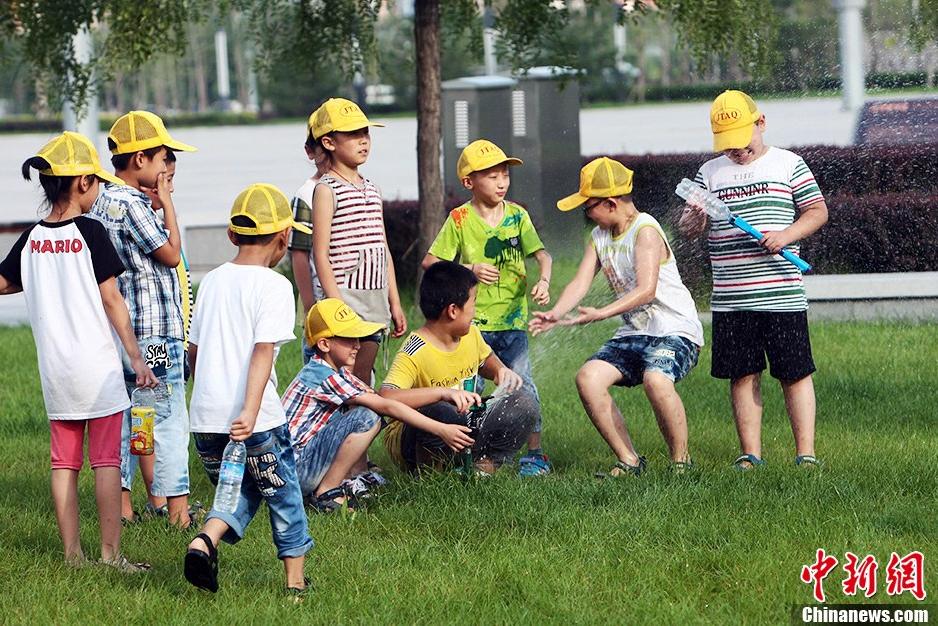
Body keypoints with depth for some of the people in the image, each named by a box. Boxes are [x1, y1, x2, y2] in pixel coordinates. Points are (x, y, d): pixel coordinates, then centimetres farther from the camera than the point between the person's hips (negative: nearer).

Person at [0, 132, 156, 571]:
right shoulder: (90, 232, -11)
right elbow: (111, 299, -9)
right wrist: (135, 355, -6)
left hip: (53, 368, 5)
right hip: (97, 365, -5)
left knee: (64, 461, 9)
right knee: (106, 459, 0)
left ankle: (72, 553, 11)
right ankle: (110, 553, 0)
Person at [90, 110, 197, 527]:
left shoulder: (101, 203, 12)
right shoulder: (132, 205, -17)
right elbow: (170, 254, -11)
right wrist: (167, 203, -4)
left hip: (119, 330, 9)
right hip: (153, 328, -9)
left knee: (121, 414, 12)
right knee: (169, 416, -3)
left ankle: (120, 503, 16)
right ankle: (176, 504, -1)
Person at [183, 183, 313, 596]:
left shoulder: (212, 282, 11)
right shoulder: (274, 286, -7)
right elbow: (264, 350, -19)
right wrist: (250, 412, -26)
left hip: (205, 418, 5)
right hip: (257, 421, -5)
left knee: (242, 491, 20)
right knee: (284, 495, 14)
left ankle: (206, 539, -6)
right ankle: (295, 580, 19)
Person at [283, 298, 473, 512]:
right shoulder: (324, 377, -19)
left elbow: (380, 399, 10)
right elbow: (386, 406, -21)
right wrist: (441, 430, -21)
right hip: (295, 468, -10)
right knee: (366, 418, -23)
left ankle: (336, 483, 6)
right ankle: (326, 494, -14)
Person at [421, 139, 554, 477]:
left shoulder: (517, 215, 3)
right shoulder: (460, 219, -2)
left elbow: (541, 253, -4)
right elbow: (430, 262, -2)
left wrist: (544, 280, -24)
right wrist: (470, 269, -13)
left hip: (512, 319, 1)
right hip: (472, 320, 0)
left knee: (522, 383, -7)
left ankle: (535, 452, -1)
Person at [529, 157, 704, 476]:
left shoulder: (645, 230, -14)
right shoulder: (599, 237, 11)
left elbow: (646, 290, -25)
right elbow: (581, 282, 3)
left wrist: (601, 314, -35)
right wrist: (555, 314, -17)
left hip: (676, 331, -8)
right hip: (633, 334, 8)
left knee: (655, 379, -37)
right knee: (588, 377, -15)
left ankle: (681, 460, -17)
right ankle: (628, 460, -5)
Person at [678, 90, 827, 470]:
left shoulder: (788, 165, 4)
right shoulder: (709, 173, 12)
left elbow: (818, 211, 4)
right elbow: (688, 228, 11)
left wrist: (785, 235, -13)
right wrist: (692, 221, -14)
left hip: (782, 293, -3)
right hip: (730, 298, 3)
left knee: (794, 374, -2)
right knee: (743, 375, 5)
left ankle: (805, 453, 2)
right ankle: (750, 454, 11)